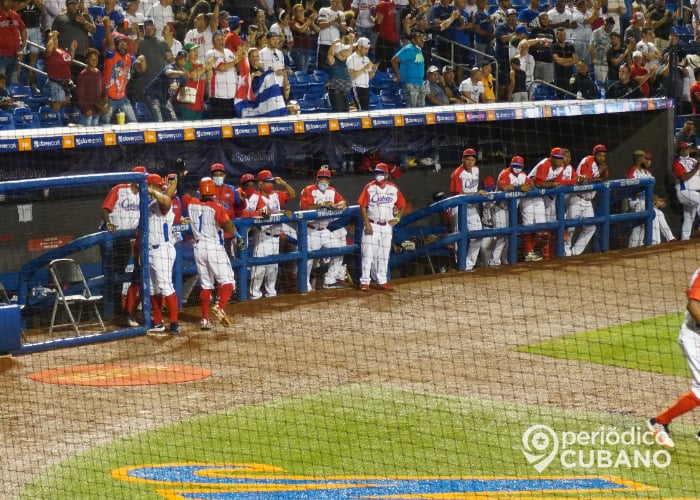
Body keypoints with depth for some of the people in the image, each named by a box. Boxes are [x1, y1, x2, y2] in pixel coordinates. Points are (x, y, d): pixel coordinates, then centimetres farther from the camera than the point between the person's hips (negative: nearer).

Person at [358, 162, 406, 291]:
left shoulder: (393, 188, 2)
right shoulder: (369, 187, -6)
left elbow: (402, 205, 12)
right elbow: (362, 206, -7)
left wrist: (397, 218, -1)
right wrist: (367, 223, -14)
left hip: (387, 226, 3)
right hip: (372, 226, -3)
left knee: (384, 256, 9)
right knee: (368, 254, -7)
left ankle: (382, 282, 14)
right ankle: (365, 282, -5)